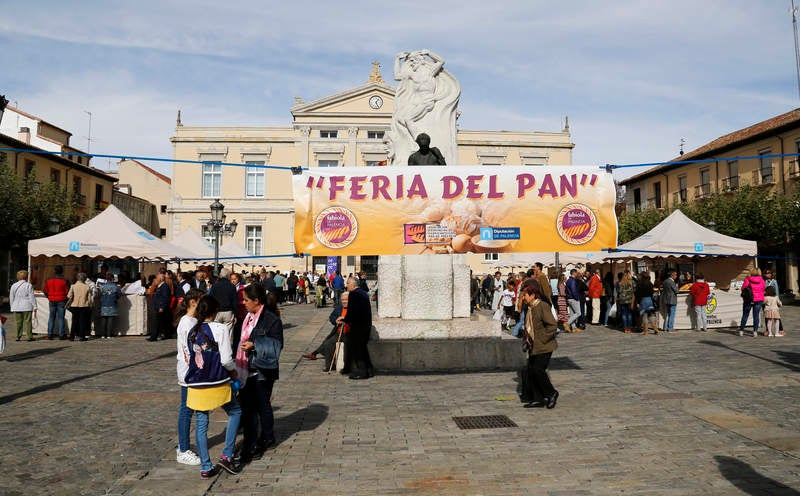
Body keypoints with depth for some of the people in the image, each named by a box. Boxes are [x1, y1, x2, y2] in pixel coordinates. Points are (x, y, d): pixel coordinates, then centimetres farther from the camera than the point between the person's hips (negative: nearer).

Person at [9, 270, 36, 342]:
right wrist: (34, 306, -3)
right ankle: (29, 336, -1)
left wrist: (12, 307, 17)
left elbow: (11, 298, 10)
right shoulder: (29, 285, -4)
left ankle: (18, 336, 6)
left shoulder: (13, 286, 7)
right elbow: (32, 297, -6)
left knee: (18, 322, 7)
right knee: (28, 321, -1)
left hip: (16, 307, 3)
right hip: (27, 307, -3)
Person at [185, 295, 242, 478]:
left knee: (201, 424, 11)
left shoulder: (192, 332, 4)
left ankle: (205, 467, 16)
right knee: (235, 412, 17)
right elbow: (226, 359, -16)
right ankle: (227, 456, 14)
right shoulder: (219, 329, -13)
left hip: (196, 385, 5)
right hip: (217, 384, -5)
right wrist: (233, 370, 5)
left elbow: (192, 357, 10)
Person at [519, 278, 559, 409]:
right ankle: (537, 399, 14)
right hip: (533, 347, 9)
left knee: (538, 369, -12)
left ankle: (551, 393, 8)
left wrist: (542, 339, -20)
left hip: (544, 347, -9)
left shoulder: (543, 306, -16)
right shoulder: (529, 308, 12)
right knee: (531, 371, 6)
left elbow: (553, 325, -21)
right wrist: (527, 340, 14)